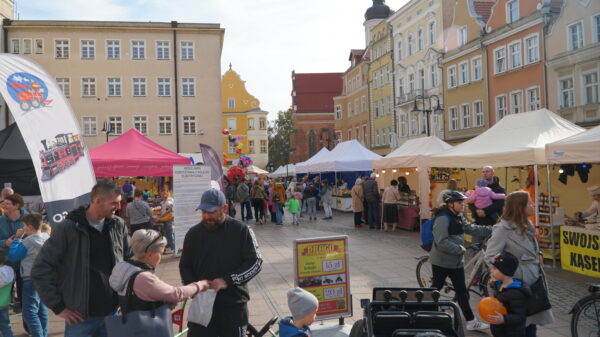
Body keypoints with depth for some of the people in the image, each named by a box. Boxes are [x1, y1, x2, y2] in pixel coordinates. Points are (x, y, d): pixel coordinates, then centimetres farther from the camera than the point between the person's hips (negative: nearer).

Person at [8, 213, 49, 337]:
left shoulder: (29, 241, -19)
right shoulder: (47, 237, 3)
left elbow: (12, 255, -11)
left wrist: (17, 238, -3)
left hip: (31, 280, -8)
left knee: (30, 313, -5)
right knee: (42, 310, 16)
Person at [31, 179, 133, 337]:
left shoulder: (118, 226, 1)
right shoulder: (67, 229, -11)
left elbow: (130, 260, 12)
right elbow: (40, 269, -8)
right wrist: (58, 307, -8)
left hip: (113, 313, 4)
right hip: (80, 317, -3)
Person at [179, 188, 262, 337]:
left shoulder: (241, 230, -5)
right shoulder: (194, 233, 5)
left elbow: (256, 262, -9)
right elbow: (184, 266, 13)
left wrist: (227, 280, -19)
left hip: (234, 305, -2)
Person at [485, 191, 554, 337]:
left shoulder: (526, 225, 10)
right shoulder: (503, 229, -19)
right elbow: (490, 257, -19)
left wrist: (538, 255, 4)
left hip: (533, 282, 8)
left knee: (531, 324, 15)